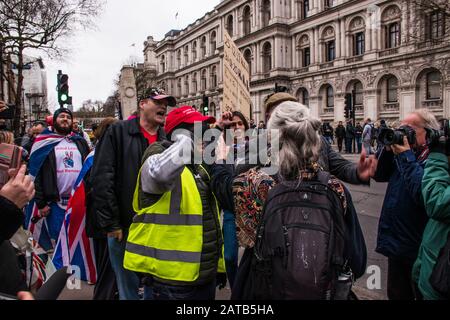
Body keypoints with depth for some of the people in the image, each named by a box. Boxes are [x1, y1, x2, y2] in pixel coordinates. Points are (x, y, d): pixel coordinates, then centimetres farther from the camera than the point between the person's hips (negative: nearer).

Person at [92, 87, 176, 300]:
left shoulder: (168, 140, 9)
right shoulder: (118, 132, -2)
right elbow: (102, 178, -9)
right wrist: (110, 223, -12)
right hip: (124, 226, -3)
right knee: (128, 288, 8)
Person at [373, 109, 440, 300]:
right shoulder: (404, 150, 6)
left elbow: (422, 193, -34)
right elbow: (379, 175, 7)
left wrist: (406, 156, -28)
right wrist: (388, 149, -7)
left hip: (418, 247, -8)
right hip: (396, 242, 8)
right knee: (397, 294, 23)